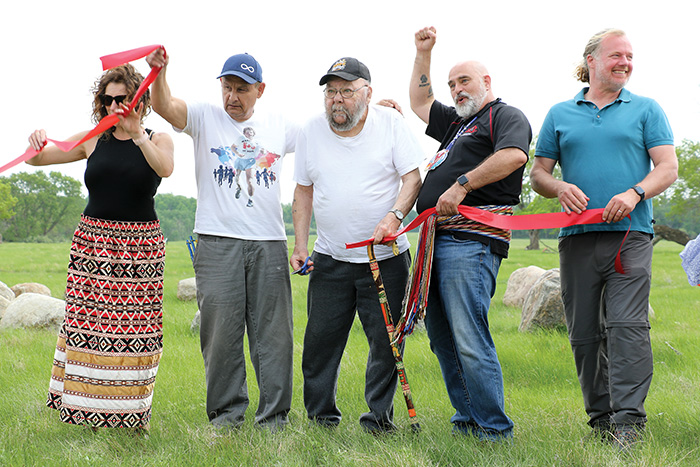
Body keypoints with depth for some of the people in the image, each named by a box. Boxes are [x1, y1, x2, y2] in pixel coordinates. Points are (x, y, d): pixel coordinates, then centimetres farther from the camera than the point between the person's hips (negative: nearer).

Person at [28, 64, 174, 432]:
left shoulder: (157, 140, 5)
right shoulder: (93, 140, 10)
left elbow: (165, 168, -18)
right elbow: (38, 159, 12)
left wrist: (137, 134, -31)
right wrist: (37, 143, -11)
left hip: (140, 245, -2)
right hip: (93, 240, 2)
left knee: (134, 328, -5)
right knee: (89, 326, -3)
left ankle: (132, 418, 2)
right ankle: (90, 417, 5)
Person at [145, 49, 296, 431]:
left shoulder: (280, 128, 14)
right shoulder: (205, 118, 6)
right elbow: (165, 107, -11)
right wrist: (159, 73, -31)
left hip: (269, 243, 2)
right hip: (217, 242, -2)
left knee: (273, 334, 3)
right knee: (221, 331, 0)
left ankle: (274, 417, 11)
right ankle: (226, 413, 12)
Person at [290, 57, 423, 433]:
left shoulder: (391, 122, -1)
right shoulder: (311, 131, 6)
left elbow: (413, 178, -3)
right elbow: (303, 192, 12)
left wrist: (394, 216, -21)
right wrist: (300, 246, 6)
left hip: (386, 257, -2)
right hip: (329, 259, 2)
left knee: (386, 340, -1)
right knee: (321, 340, 2)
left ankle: (379, 416, 13)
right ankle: (320, 417, 16)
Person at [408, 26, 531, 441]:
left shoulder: (506, 116, 3)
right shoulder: (456, 123, 29)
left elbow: (513, 155, -18)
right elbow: (420, 103, 42)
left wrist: (462, 185, -20)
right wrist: (424, 52, 34)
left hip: (471, 240, -10)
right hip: (438, 239, 10)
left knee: (468, 340, -16)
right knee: (442, 339, 9)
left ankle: (495, 429, -10)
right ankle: (468, 420, 15)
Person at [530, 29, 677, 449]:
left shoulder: (645, 110, 12)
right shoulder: (560, 115, 16)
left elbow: (668, 167, 4)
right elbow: (538, 173, 16)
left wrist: (635, 193, -15)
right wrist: (558, 187, -7)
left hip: (630, 234, -2)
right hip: (577, 238, 2)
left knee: (627, 327, -15)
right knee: (585, 333, 3)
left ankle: (629, 420, -15)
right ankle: (600, 418, 12)